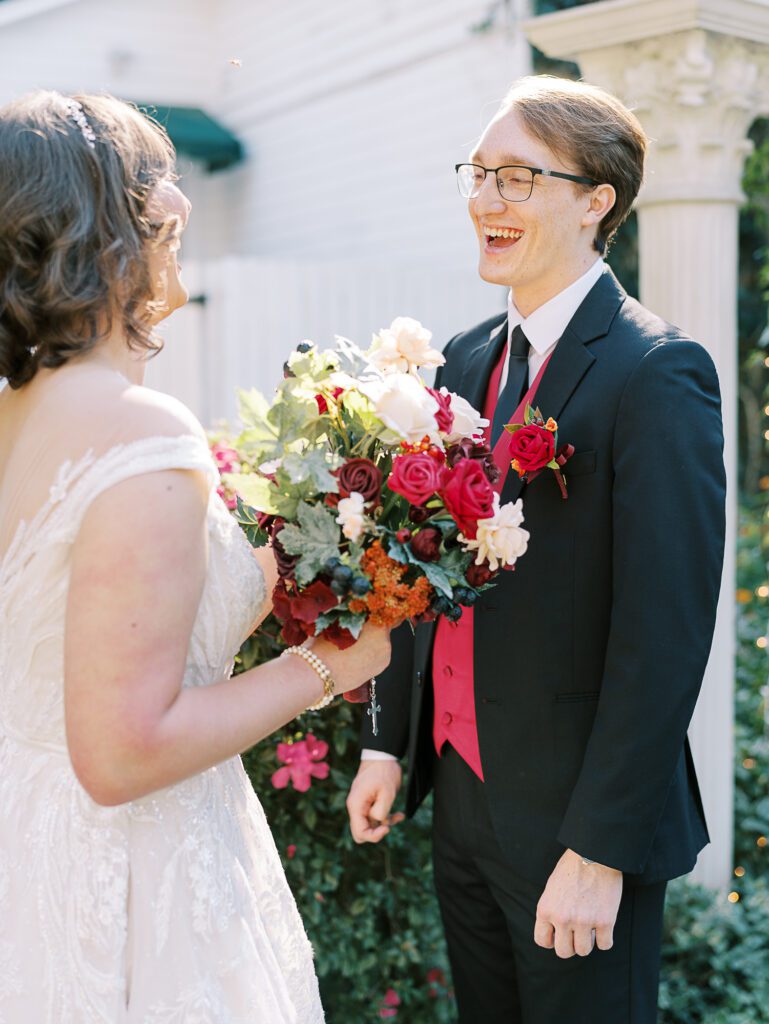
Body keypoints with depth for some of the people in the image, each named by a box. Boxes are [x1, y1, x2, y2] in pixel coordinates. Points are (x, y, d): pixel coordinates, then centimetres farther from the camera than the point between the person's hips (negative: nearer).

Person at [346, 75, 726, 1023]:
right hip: (460, 792, 7)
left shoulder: (657, 372, -18)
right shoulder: (464, 361, 6)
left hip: (576, 812, -7)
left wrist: (602, 849, -20)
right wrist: (390, 742, 10)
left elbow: (664, 630, -21)